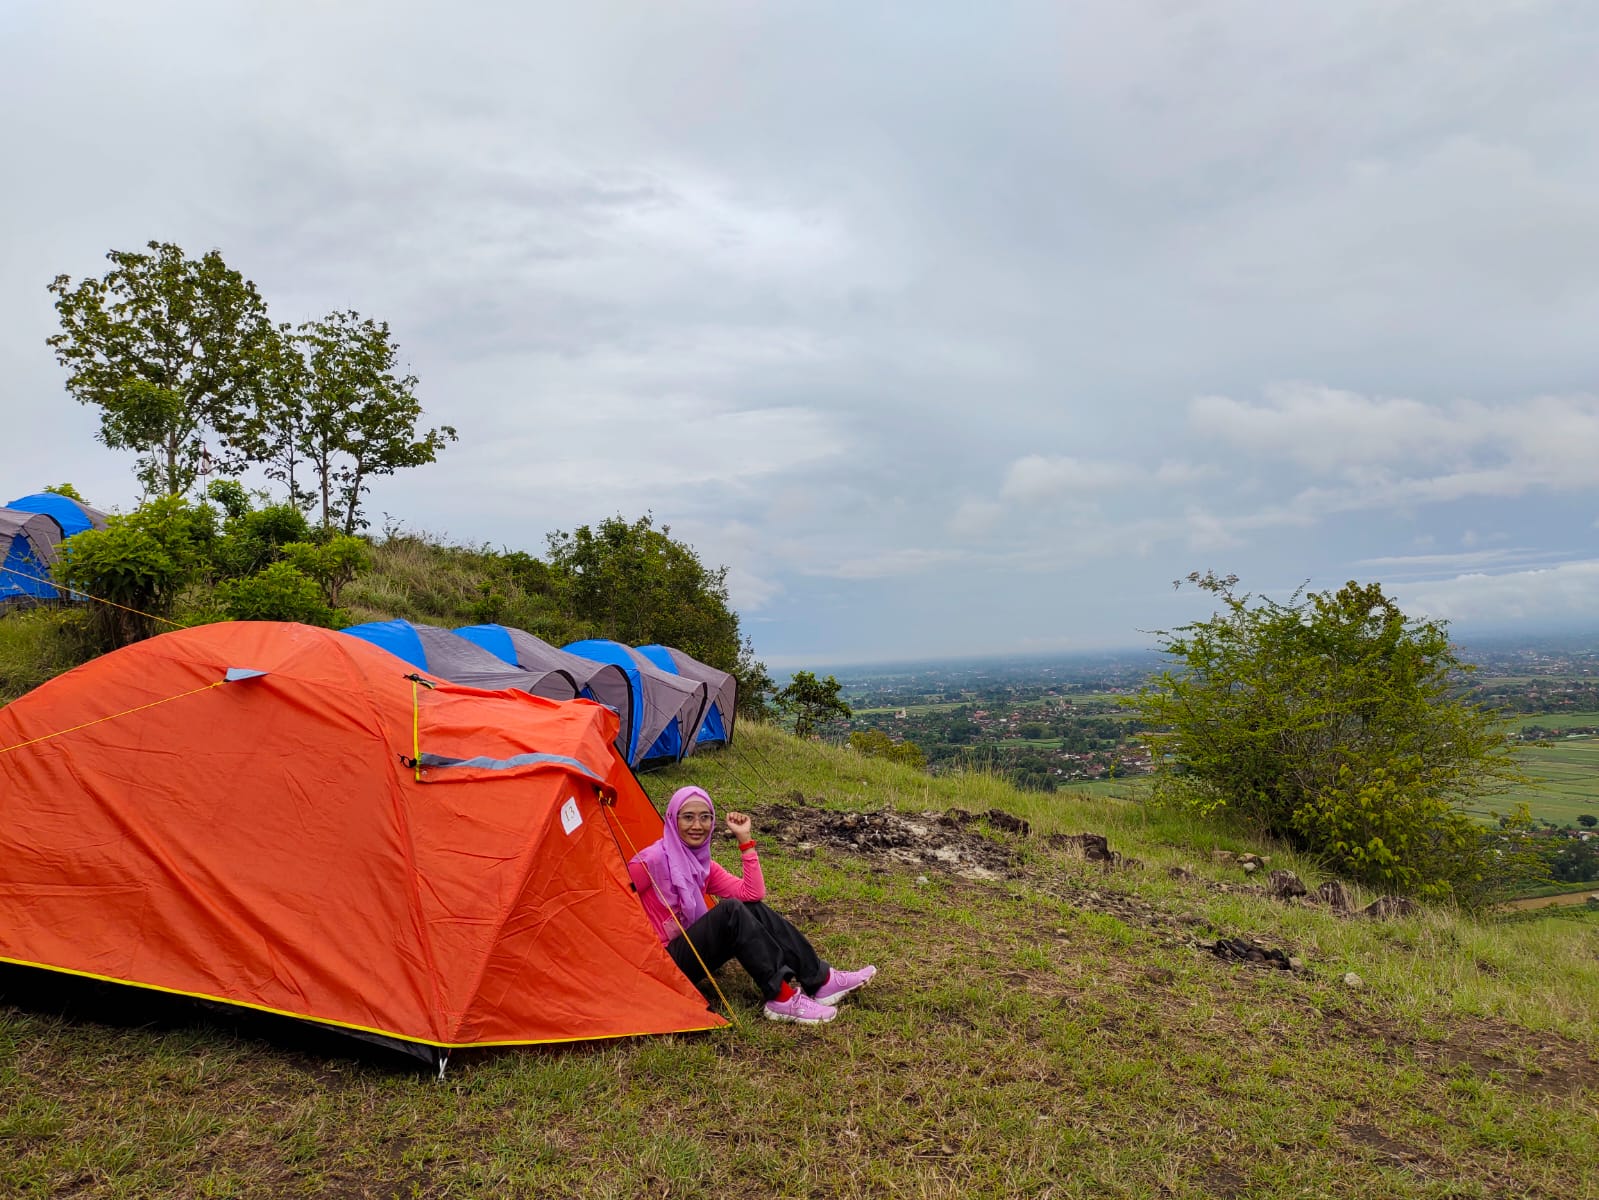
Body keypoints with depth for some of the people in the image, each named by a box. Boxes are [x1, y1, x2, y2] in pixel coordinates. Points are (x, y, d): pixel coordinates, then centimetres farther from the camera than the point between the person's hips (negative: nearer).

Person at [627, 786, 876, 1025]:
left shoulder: (704, 866, 7)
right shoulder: (653, 860, -17)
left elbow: (753, 893, -4)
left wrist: (745, 840, -6)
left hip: (692, 950, 8)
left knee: (754, 910, -12)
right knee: (731, 911, -27)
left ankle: (820, 980, -9)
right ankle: (781, 998, -25)